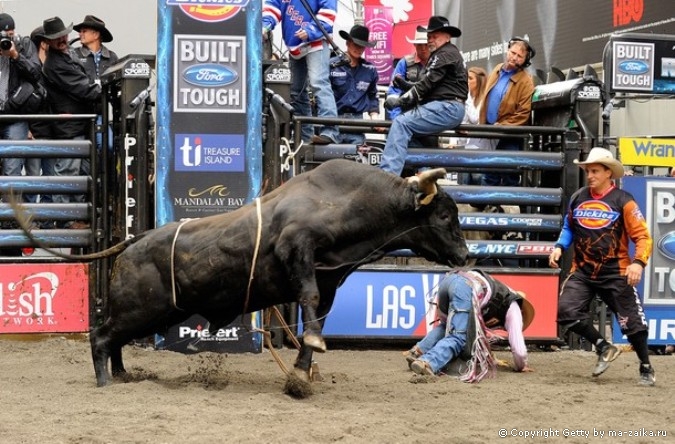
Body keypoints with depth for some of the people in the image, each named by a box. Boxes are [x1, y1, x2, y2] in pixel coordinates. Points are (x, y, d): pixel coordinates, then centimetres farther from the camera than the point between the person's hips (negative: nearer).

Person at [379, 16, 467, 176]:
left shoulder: (446, 54, -6)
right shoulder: (440, 55, 26)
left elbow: (427, 83, -14)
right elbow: (428, 85, 18)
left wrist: (400, 101, -11)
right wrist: (405, 85, 2)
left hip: (447, 108, -11)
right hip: (446, 109, 11)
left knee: (401, 123, -21)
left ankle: (387, 174, -33)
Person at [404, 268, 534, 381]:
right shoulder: (513, 307, 26)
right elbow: (517, 344, 19)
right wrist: (521, 366, 35)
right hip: (468, 287, -7)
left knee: (445, 326, 31)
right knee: (457, 337, -8)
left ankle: (418, 351, 10)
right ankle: (428, 363, -32)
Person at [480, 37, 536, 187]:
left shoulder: (525, 81, -13)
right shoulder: (496, 71, 8)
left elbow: (523, 114, -17)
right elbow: (486, 99, 15)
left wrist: (501, 127, -18)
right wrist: (483, 124, 9)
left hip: (509, 137, -7)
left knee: (509, 178, -1)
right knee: (488, 176, 13)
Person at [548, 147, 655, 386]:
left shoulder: (622, 201, -8)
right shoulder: (578, 198, 4)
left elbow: (642, 236, -9)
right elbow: (569, 227, 21)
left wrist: (639, 262, -24)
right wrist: (560, 247, 3)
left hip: (615, 274, -4)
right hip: (582, 272, 4)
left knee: (631, 322, 0)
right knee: (566, 311, -13)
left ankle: (646, 368, 21)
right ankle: (604, 348, 7)